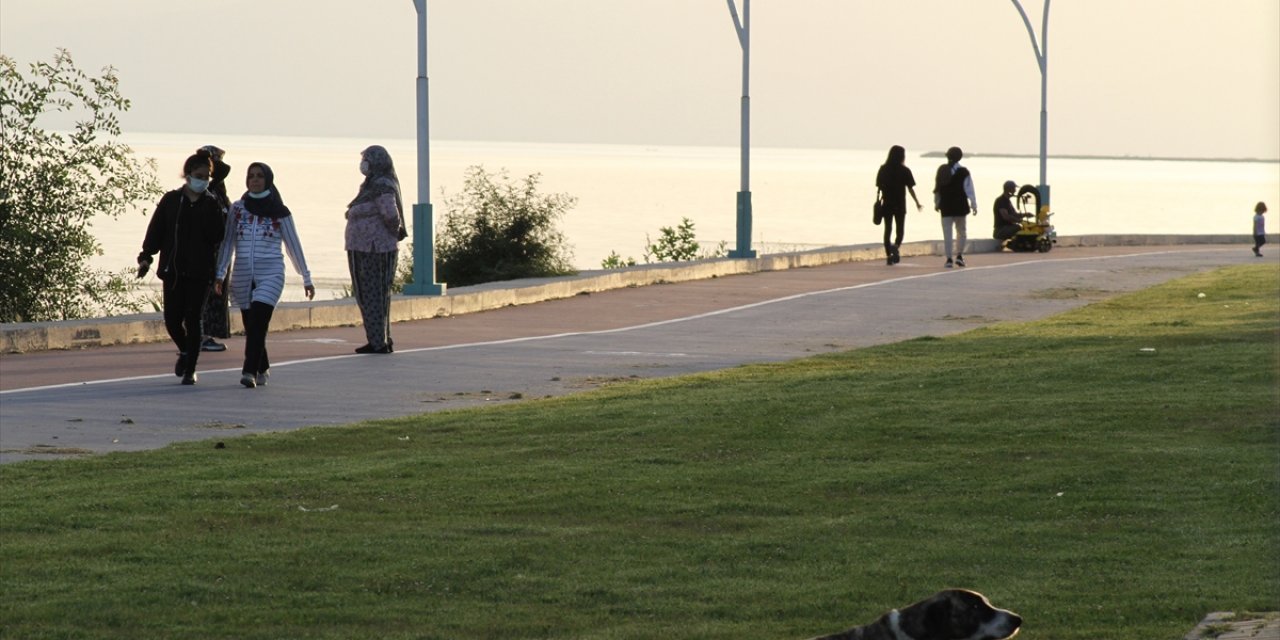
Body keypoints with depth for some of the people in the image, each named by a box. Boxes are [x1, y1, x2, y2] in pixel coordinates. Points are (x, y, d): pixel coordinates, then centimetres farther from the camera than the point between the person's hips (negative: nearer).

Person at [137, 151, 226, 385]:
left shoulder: (212, 204, 4)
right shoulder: (171, 201, 5)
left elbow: (218, 237, -3)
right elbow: (156, 231, 5)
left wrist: (216, 215, -16)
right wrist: (146, 256, -3)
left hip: (200, 272, -1)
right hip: (173, 270, 1)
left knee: (192, 320, -3)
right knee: (172, 320, 0)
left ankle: (190, 370, 7)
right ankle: (185, 351, 31)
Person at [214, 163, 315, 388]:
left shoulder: (279, 212, 3)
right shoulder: (236, 209, 8)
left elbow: (293, 245, 7)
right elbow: (228, 243, 9)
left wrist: (306, 278, 8)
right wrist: (220, 274, 0)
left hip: (270, 275, -3)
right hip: (242, 276, 3)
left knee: (257, 323, -18)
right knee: (251, 326, 8)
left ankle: (250, 371, -24)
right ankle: (262, 368, 27)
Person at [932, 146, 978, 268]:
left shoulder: (942, 170, 1)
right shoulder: (963, 172, -9)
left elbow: (937, 189, 6)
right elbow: (969, 190, -8)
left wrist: (936, 203, 17)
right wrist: (974, 205, -2)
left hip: (946, 207, 2)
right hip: (960, 206, -2)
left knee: (947, 233, 4)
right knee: (961, 231, 15)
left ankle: (949, 258, -2)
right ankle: (959, 255, 5)